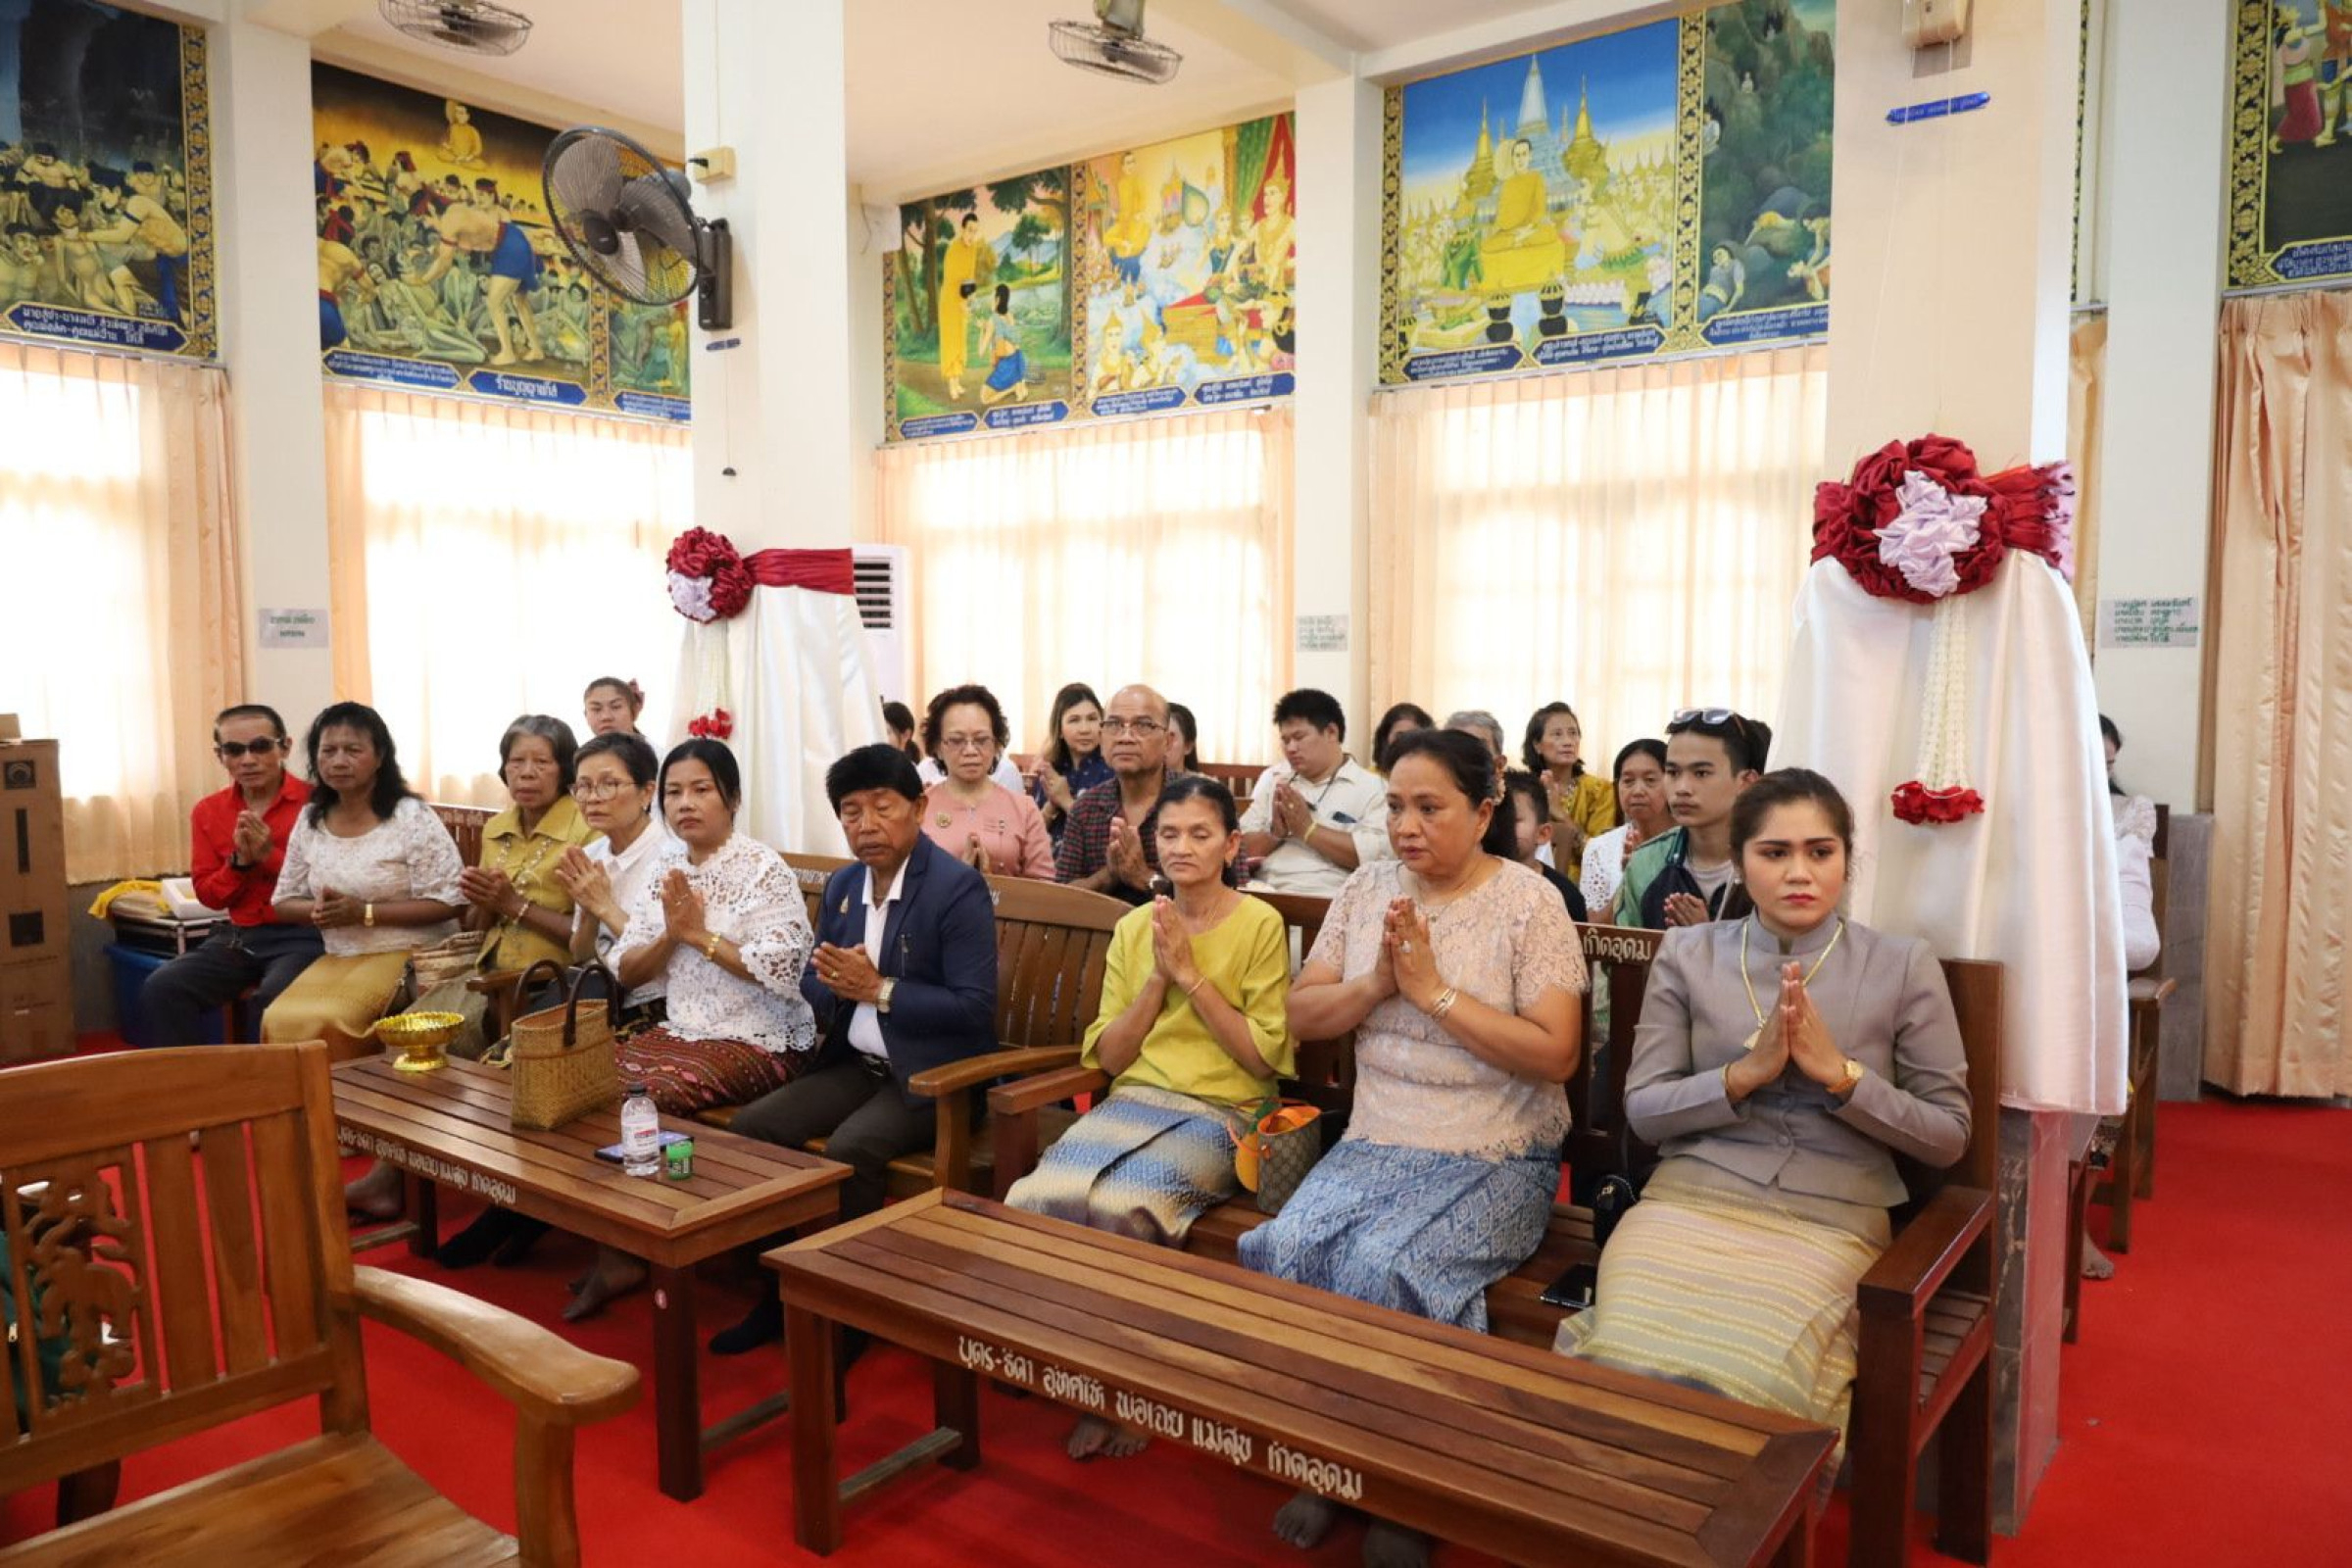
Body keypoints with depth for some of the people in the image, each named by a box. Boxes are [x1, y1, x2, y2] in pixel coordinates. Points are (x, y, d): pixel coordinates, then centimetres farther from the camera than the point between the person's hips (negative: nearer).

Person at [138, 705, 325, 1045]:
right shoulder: (208, 811, 11)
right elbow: (208, 895, 12)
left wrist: (270, 855, -16)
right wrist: (240, 860, -7)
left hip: (301, 935, -6)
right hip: (237, 936, 6)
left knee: (274, 999, -34)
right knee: (160, 990, -16)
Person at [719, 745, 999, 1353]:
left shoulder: (958, 887, -14)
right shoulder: (840, 885, 9)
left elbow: (975, 1006, -20)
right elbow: (812, 982, 15)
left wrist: (878, 989, -21)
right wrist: (838, 985, -10)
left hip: (932, 1073, -7)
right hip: (857, 1064, 8)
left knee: (850, 1147, -30)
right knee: (753, 1125, -10)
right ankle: (781, 1291, 4)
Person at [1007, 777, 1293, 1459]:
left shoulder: (1260, 925, -1)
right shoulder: (1134, 928, 13)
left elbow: (1263, 1057, -5)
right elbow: (1108, 1056, 10)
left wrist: (1191, 974, -10)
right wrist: (1157, 979, -4)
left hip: (1223, 1109, -4)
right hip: (1134, 1099, 4)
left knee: (1123, 1205, -32)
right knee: (1033, 1196, -25)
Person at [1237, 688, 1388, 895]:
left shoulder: (1372, 786, 4)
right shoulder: (1272, 778, 17)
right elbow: (1242, 848, 14)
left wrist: (1308, 829, -6)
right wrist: (1276, 833, -4)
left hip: (1329, 902, -2)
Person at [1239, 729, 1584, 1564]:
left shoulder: (1529, 902, -7)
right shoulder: (1366, 889, 7)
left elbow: (1555, 1055, -15)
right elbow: (1301, 1015, 7)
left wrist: (1434, 990, -19)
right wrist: (1376, 983, -12)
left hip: (1494, 1160, -4)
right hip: (1375, 1145, 4)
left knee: (1379, 1268, -28)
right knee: (1288, 1248, -22)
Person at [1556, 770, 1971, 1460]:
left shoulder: (1903, 965, 7)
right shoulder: (1687, 954, 10)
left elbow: (1949, 1136, 7)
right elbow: (1642, 1110, 7)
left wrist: (1839, 1072, -8)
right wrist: (1746, 1073, -9)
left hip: (1829, 1220, -1)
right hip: (1690, 1199, 1)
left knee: (1743, 1376, -29)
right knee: (1631, 1361, -27)